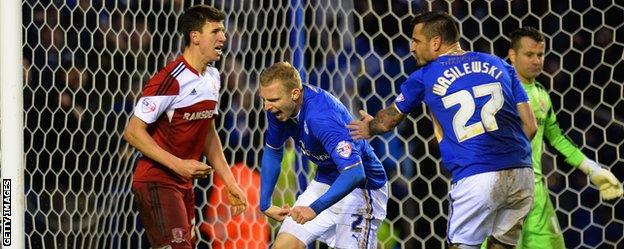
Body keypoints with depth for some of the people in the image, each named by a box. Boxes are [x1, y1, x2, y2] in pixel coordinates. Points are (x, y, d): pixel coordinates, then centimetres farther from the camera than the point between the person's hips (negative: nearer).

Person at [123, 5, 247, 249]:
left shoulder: (212, 77, 8)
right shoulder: (171, 79, -19)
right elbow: (133, 132, -18)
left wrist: (229, 182, 16)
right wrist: (178, 164, -23)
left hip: (184, 182, 9)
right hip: (156, 181, -9)